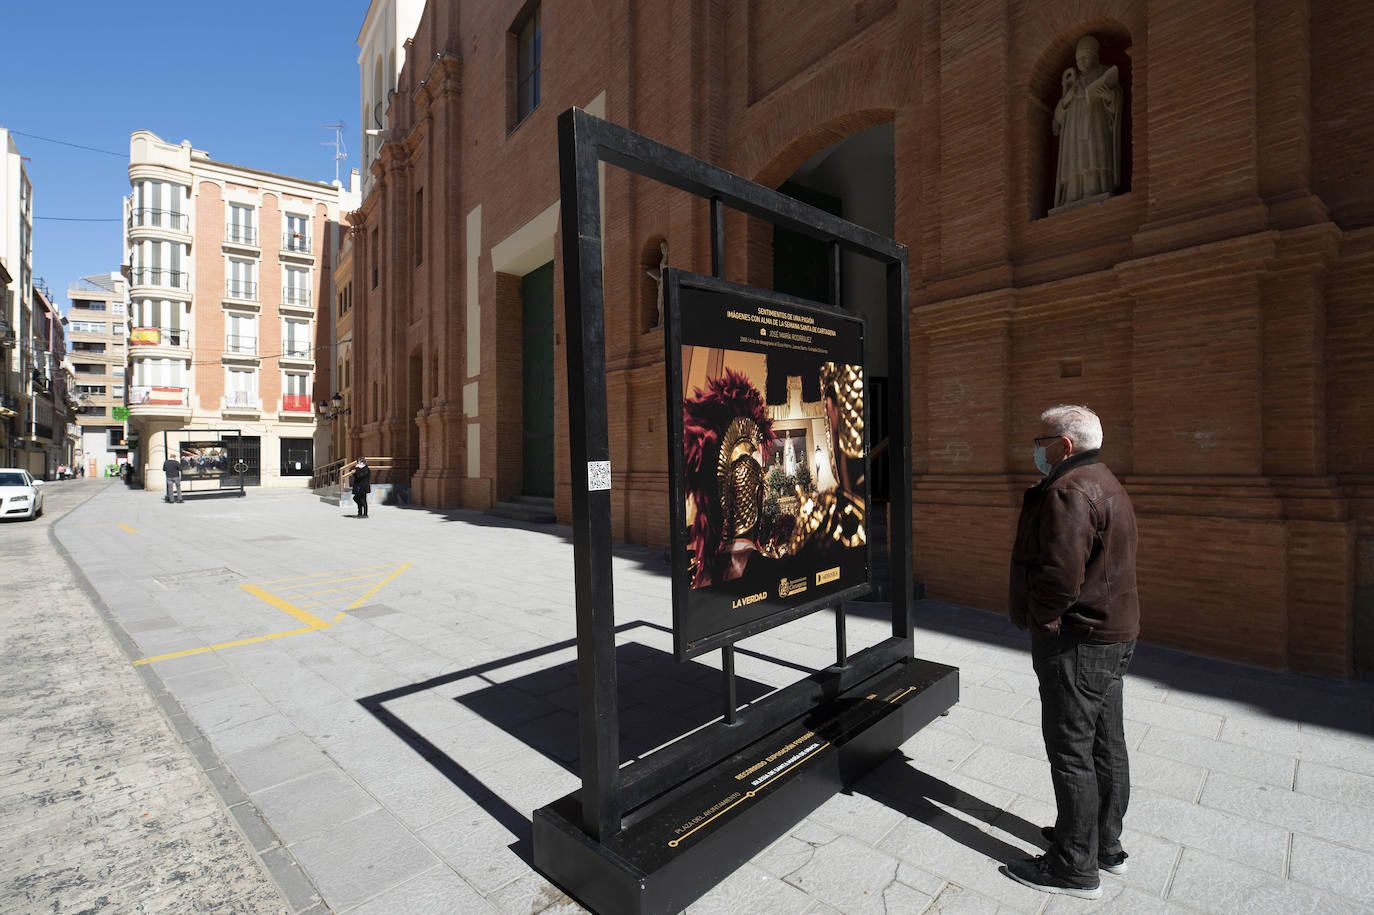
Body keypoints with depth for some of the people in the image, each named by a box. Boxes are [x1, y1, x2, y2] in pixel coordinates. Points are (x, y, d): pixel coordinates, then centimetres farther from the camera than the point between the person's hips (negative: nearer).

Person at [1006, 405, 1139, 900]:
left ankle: (1075, 867, 15)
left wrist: (1040, 621, -13)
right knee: (1106, 743, 19)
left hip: (1076, 641, -11)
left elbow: (1060, 574, -30)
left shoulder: (1070, 491, -21)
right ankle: (1107, 844, 35)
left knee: (1070, 749, 1)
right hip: (1113, 634, 11)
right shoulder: (1106, 483, 14)